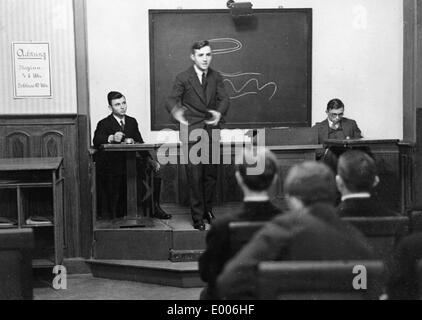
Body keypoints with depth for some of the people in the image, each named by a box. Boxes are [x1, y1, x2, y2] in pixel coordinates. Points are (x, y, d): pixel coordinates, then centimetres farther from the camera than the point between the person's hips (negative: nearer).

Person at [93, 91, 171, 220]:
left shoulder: (132, 121, 15)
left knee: (156, 168, -16)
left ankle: (154, 207, -8)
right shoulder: (104, 124, -3)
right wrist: (112, 138, -43)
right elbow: (96, 141, -22)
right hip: (113, 164, -4)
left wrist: (149, 159, -4)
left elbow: (140, 144, 12)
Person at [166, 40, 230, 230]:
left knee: (211, 173, 10)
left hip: (211, 131, 4)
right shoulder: (183, 78, -3)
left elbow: (224, 99, -1)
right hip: (191, 131, -4)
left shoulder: (216, 77, 9)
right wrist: (176, 111, -34)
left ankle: (207, 209, 28)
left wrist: (219, 112, -24)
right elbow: (171, 100, -10)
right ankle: (197, 216, 4)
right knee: (195, 175, -5)